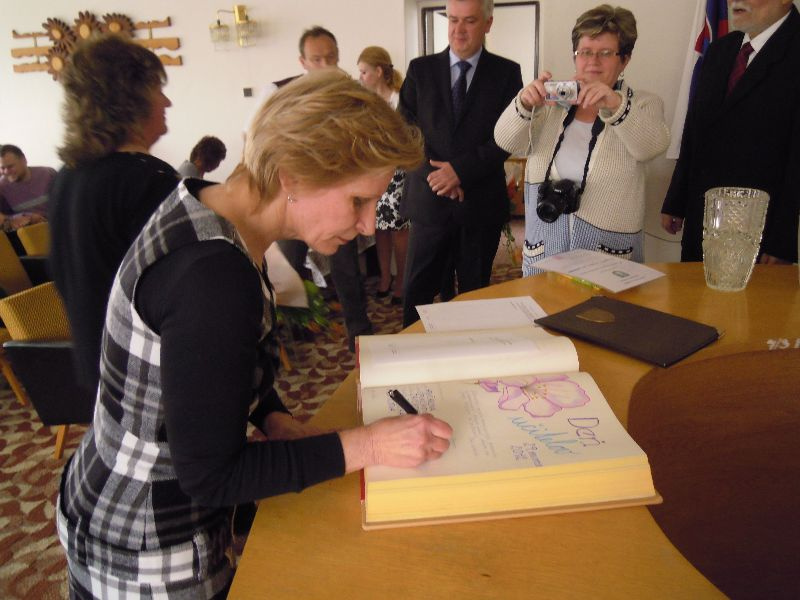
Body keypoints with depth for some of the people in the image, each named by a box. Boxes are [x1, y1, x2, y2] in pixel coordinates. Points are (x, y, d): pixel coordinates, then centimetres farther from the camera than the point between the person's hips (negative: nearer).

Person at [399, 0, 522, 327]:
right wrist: (437, 173, -11)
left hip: (481, 202, 0)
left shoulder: (506, 72, 4)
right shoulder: (421, 69, 7)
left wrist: (460, 170, -15)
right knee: (416, 292, 5)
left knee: (475, 293, 11)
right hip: (428, 200, 1)